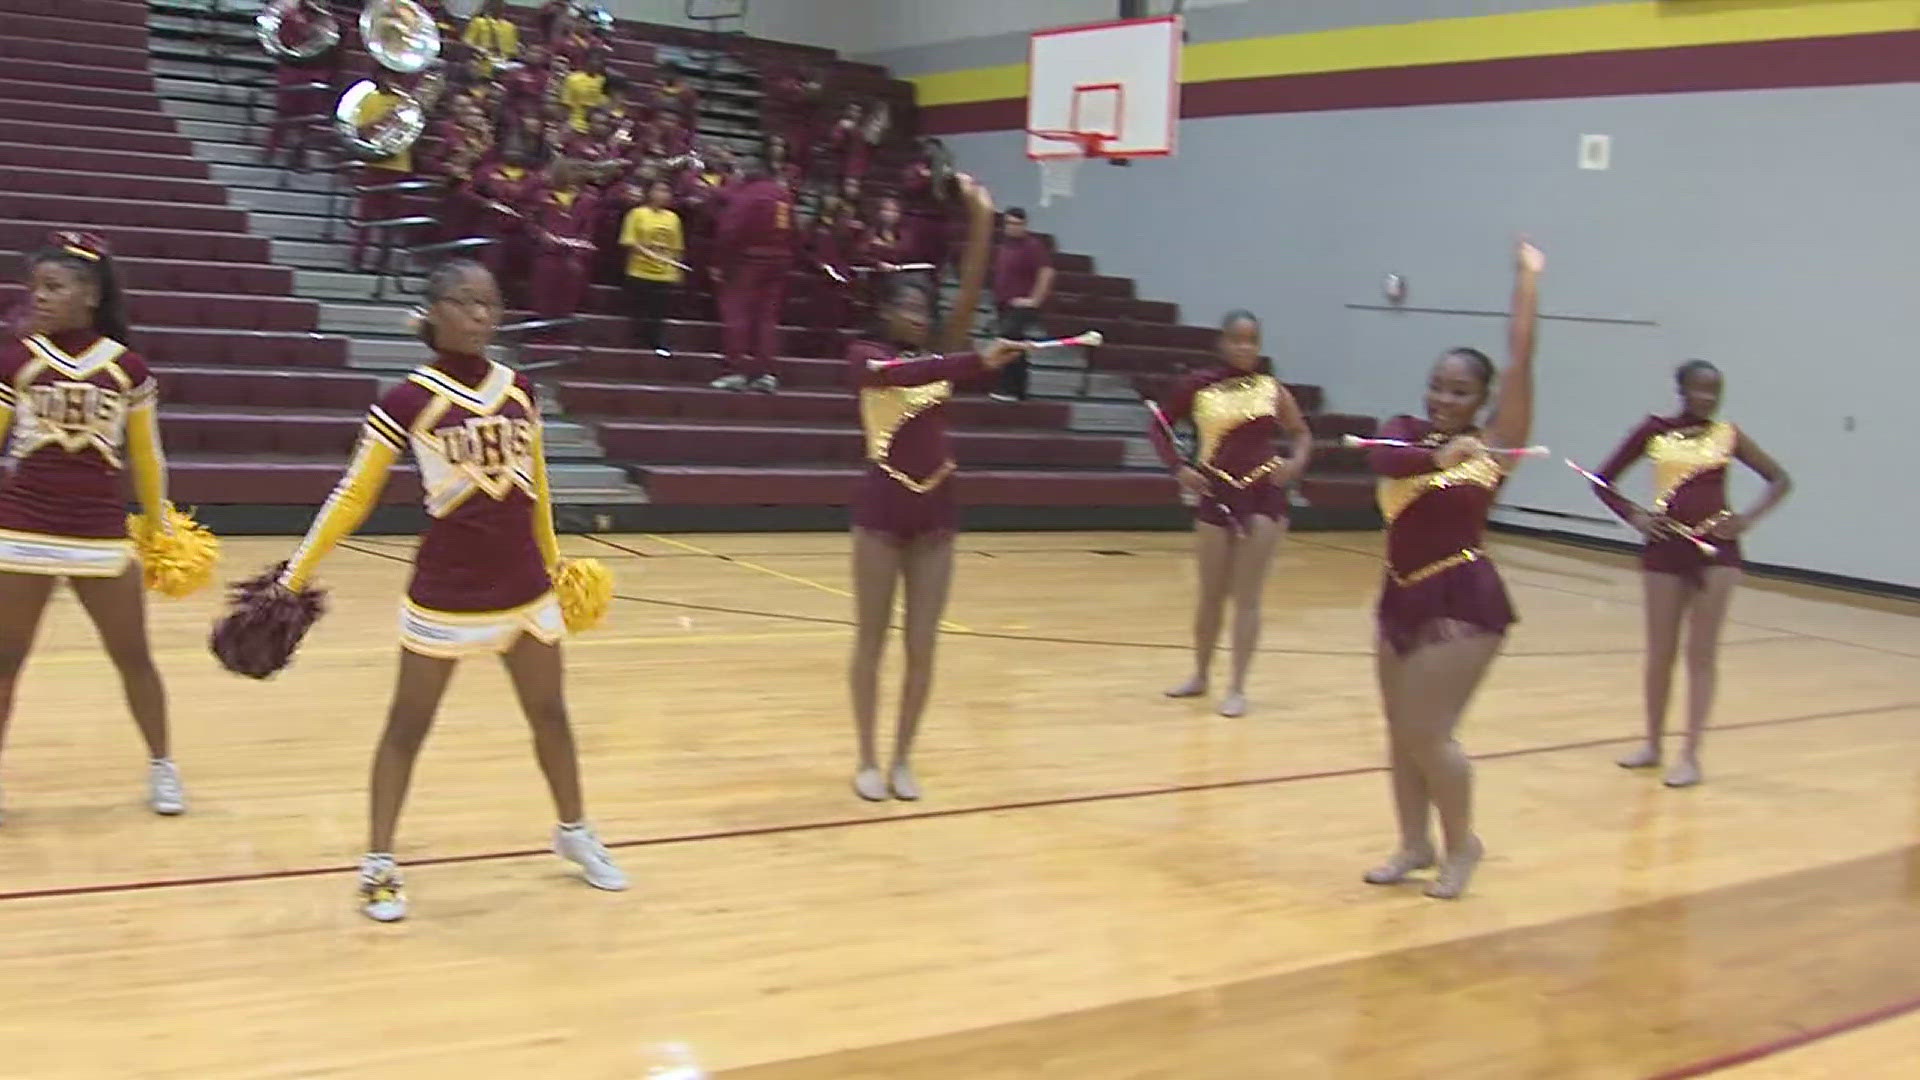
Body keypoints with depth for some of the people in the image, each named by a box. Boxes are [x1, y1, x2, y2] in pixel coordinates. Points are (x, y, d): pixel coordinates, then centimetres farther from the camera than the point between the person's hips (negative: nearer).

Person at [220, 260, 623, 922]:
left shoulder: (519, 390, 3)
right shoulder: (409, 401, -10)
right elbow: (353, 497, -6)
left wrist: (554, 562, 23)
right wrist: (291, 580, -6)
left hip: (527, 589, 5)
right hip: (445, 594, -5)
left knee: (550, 714, 16)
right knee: (407, 727, 5)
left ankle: (574, 833, 35)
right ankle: (379, 865, 16)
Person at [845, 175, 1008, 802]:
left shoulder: (939, 356, 10)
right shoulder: (865, 357, -3)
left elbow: (970, 296, -2)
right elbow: (904, 374, -25)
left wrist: (982, 220, -11)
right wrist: (979, 362, -37)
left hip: (935, 513, 4)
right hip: (881, 510, -4)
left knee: (922, 647, 5)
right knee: (871, 641, 4)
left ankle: (903, 760, 17)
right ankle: (868, 760, 15)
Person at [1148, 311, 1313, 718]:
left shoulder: (1272, 388, 1)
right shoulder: (1199, 386, -3)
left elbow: (1302, 433, 11)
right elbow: (1159, 426, 5)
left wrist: (1296, 462, -8)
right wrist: (1179, 467, -8)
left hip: (1264, 495, 0)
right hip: (1216, 495, 0)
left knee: (1247, 595, 1)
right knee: (1212, 594, 11)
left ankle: (1238, 688, 7)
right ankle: (1200, 675, 30)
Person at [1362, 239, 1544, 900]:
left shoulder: (1495, 444, -4)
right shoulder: (1406, 433, 4)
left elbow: (1521, 361, -10)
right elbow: (1380, 460, -20)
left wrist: (1528, 279, -7)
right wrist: (1439, 456, -36)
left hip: (1463, 602, -5)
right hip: (1402, 598, 5)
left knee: (1427, 731, -7)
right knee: (1401, 732, 11)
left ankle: (1462, 844, 15)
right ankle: (1414, 845, 28)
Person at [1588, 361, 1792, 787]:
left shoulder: (1728, 435, 3)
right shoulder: (1654, 431, 2)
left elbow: (1779, 479, 9)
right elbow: (1603, 479, 7)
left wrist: (1748, 519, -4)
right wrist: (1633, 516, -5)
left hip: (1717, 549, 0)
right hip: (1666, 547, 1)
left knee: (1702, 654, 0)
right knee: (1660, 652, 8)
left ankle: (1691, 754, 2)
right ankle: (1653, 743, 22)